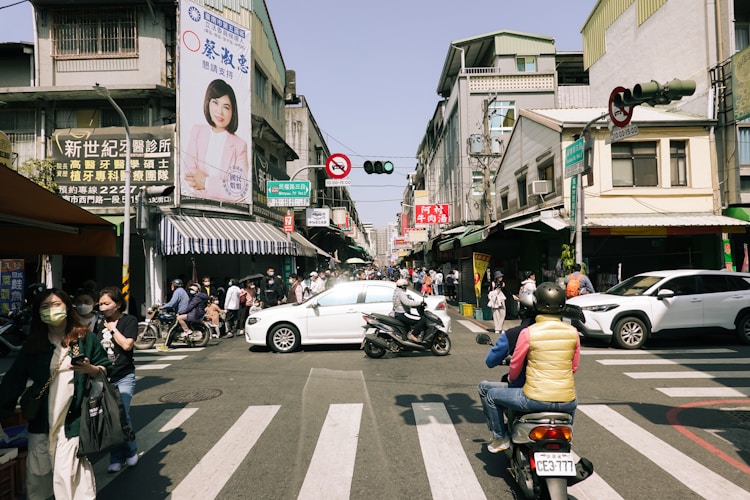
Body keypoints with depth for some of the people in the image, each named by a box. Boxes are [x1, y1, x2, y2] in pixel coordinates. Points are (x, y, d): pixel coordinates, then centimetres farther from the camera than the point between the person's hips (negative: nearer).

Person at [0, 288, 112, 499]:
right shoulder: (32, 345, 5)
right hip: (41, 420, 4)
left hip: (74, 420, -3)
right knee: (37, 475, 13)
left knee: (67, 475, -7)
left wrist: (90, 369, -16)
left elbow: (107, 371, 5)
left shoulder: (86, 339, -1)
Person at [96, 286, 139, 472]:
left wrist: (113, 328, -10)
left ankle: (131, 452, 12)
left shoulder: (129, 320, -5)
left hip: (124, 378, -5)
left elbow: (127, 344, -18)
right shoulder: (100, 323, 10)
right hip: (104, 377, 5)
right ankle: (116, 458, 17)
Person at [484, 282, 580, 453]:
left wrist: (510, 378, 23)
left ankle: (500, 438, 25)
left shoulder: (528, 333, -10)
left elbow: (515, 367, 1)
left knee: (492, 395, 18)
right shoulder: (572, 332, -1)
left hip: (536, 399, -4)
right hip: (566, 402, 4)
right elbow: (574, 367, 12)